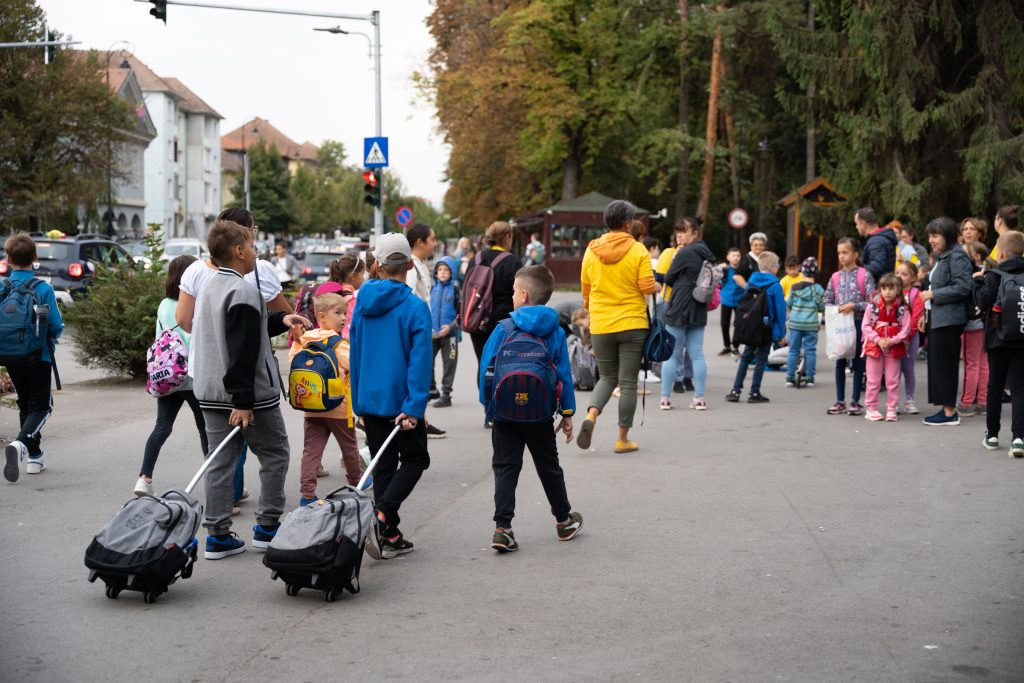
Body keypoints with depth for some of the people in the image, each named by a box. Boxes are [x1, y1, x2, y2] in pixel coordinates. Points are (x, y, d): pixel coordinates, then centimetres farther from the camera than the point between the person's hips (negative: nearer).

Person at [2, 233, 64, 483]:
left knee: (25, 404, 20)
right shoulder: (43, 289, -13)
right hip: (39, 357, -3)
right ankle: (20, 444, -24)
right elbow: (56, 326, -13)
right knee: (41, 407, 3)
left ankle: (34, 457, 24)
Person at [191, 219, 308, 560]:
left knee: (221, 461, 9)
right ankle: (267, 527, 11)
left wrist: (280, 320, 17)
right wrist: (243, 401, -23)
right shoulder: (243, 291, -18)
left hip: (212, 392, 8)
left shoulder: (211, 286, 11)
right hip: (248, 392, -8)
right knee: (274, 455, 8)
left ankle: (218, 535, 9)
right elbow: (242, 351, -22)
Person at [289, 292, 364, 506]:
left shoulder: (304, 340, 3)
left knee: (311, 450, 3)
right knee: (349, 446, 17)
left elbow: (292, 362, 5)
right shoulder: (340, 343, -14)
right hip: (338, 407, -4)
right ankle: (356, 482, 35)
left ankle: (306, 494, -5)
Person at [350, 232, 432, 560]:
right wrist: (414, 407, -17)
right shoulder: (415, 307, -13)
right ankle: (382, 516, -9)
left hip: (369, 399, 5)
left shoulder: (362, 302, 3)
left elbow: (355, 353, 8)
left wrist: (358, 401, 15)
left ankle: (390, 536, 15)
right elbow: (420, 360, -18)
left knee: (383, 465, 14)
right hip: (400, 401, -5)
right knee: (415, 459, 11)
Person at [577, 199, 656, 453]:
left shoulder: (591, 250, 0)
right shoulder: (637, 250, -9)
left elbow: (585, 287, 8)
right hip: (632, 324, -3)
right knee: (628, 383, 6)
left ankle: (591, 416, -9)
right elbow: (648, 287, -13)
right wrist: (653, 285, 11)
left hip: (600, 325, 3)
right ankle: (623, 439, 9)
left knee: (607, 377, 17)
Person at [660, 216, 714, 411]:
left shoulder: (685, 253, -13)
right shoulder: (706, 254, 9)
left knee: (672, 354, 1)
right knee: (697, 354, 6)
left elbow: (668, 278, -5)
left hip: (679, 309, -6)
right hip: (699, 310, 7)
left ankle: (665, 397, 4)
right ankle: (699, 398, 4)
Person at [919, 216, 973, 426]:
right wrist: (927, 311, 17)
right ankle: (945, 408, 16)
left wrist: (933, 295, -16)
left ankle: (950, 412, -2)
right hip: (936, 318, 10)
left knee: (944, 365, -7)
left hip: (948, 320, -10)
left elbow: (963, 287, -20)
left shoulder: (957, 257, -12)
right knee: (936, 364, 11)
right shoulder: (941, 257, 19)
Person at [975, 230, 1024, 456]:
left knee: (995, 386, 12)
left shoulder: (994, 276, -9)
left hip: (998, 338, -1)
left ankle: (992, 434, 20)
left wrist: (978, 281, 0)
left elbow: (982, 301, -15)